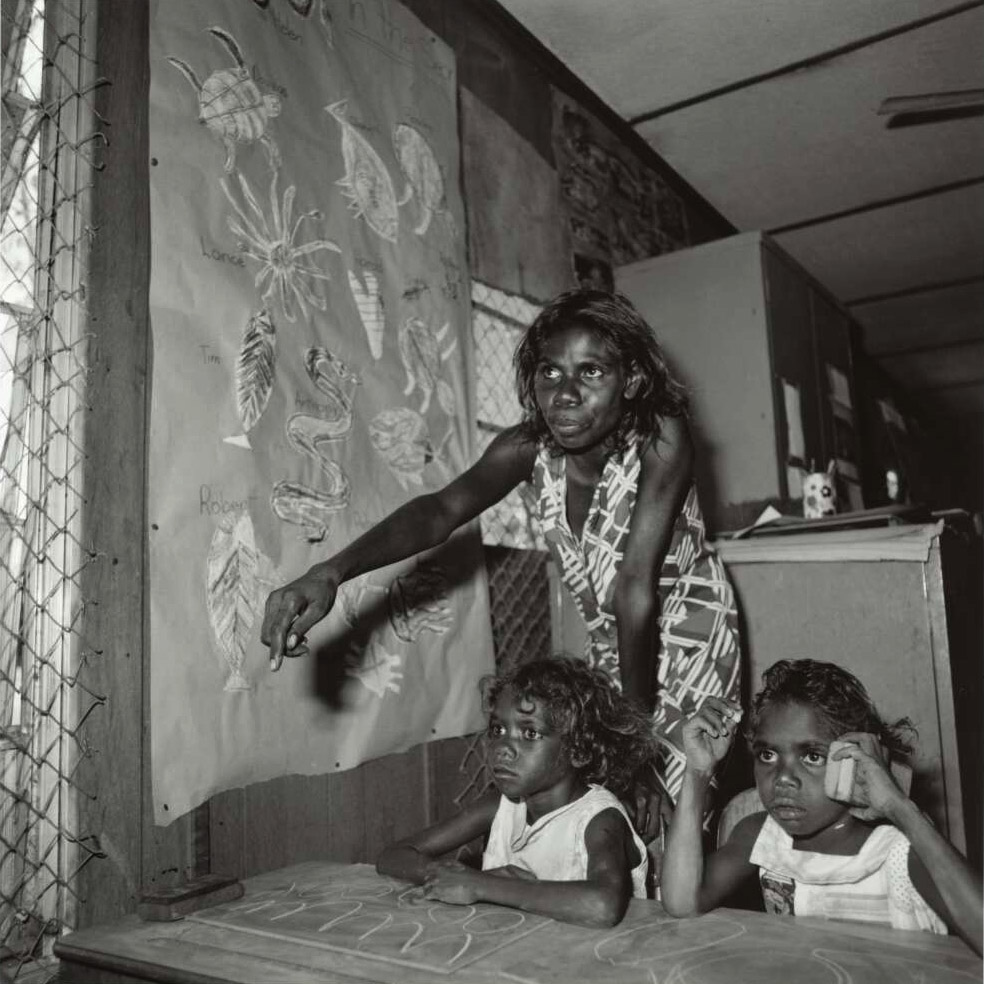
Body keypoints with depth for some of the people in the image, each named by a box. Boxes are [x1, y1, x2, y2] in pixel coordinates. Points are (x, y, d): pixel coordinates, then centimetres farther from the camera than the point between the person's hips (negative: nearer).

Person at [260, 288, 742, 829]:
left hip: (687, 636, -4)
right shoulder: (529, 447, -17)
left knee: (660, 807, -7)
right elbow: (442, 509, -30)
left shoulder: (660, 440, -29)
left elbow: (637, 586, -32)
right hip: (611, 641, 4)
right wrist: (329, 573, -47)